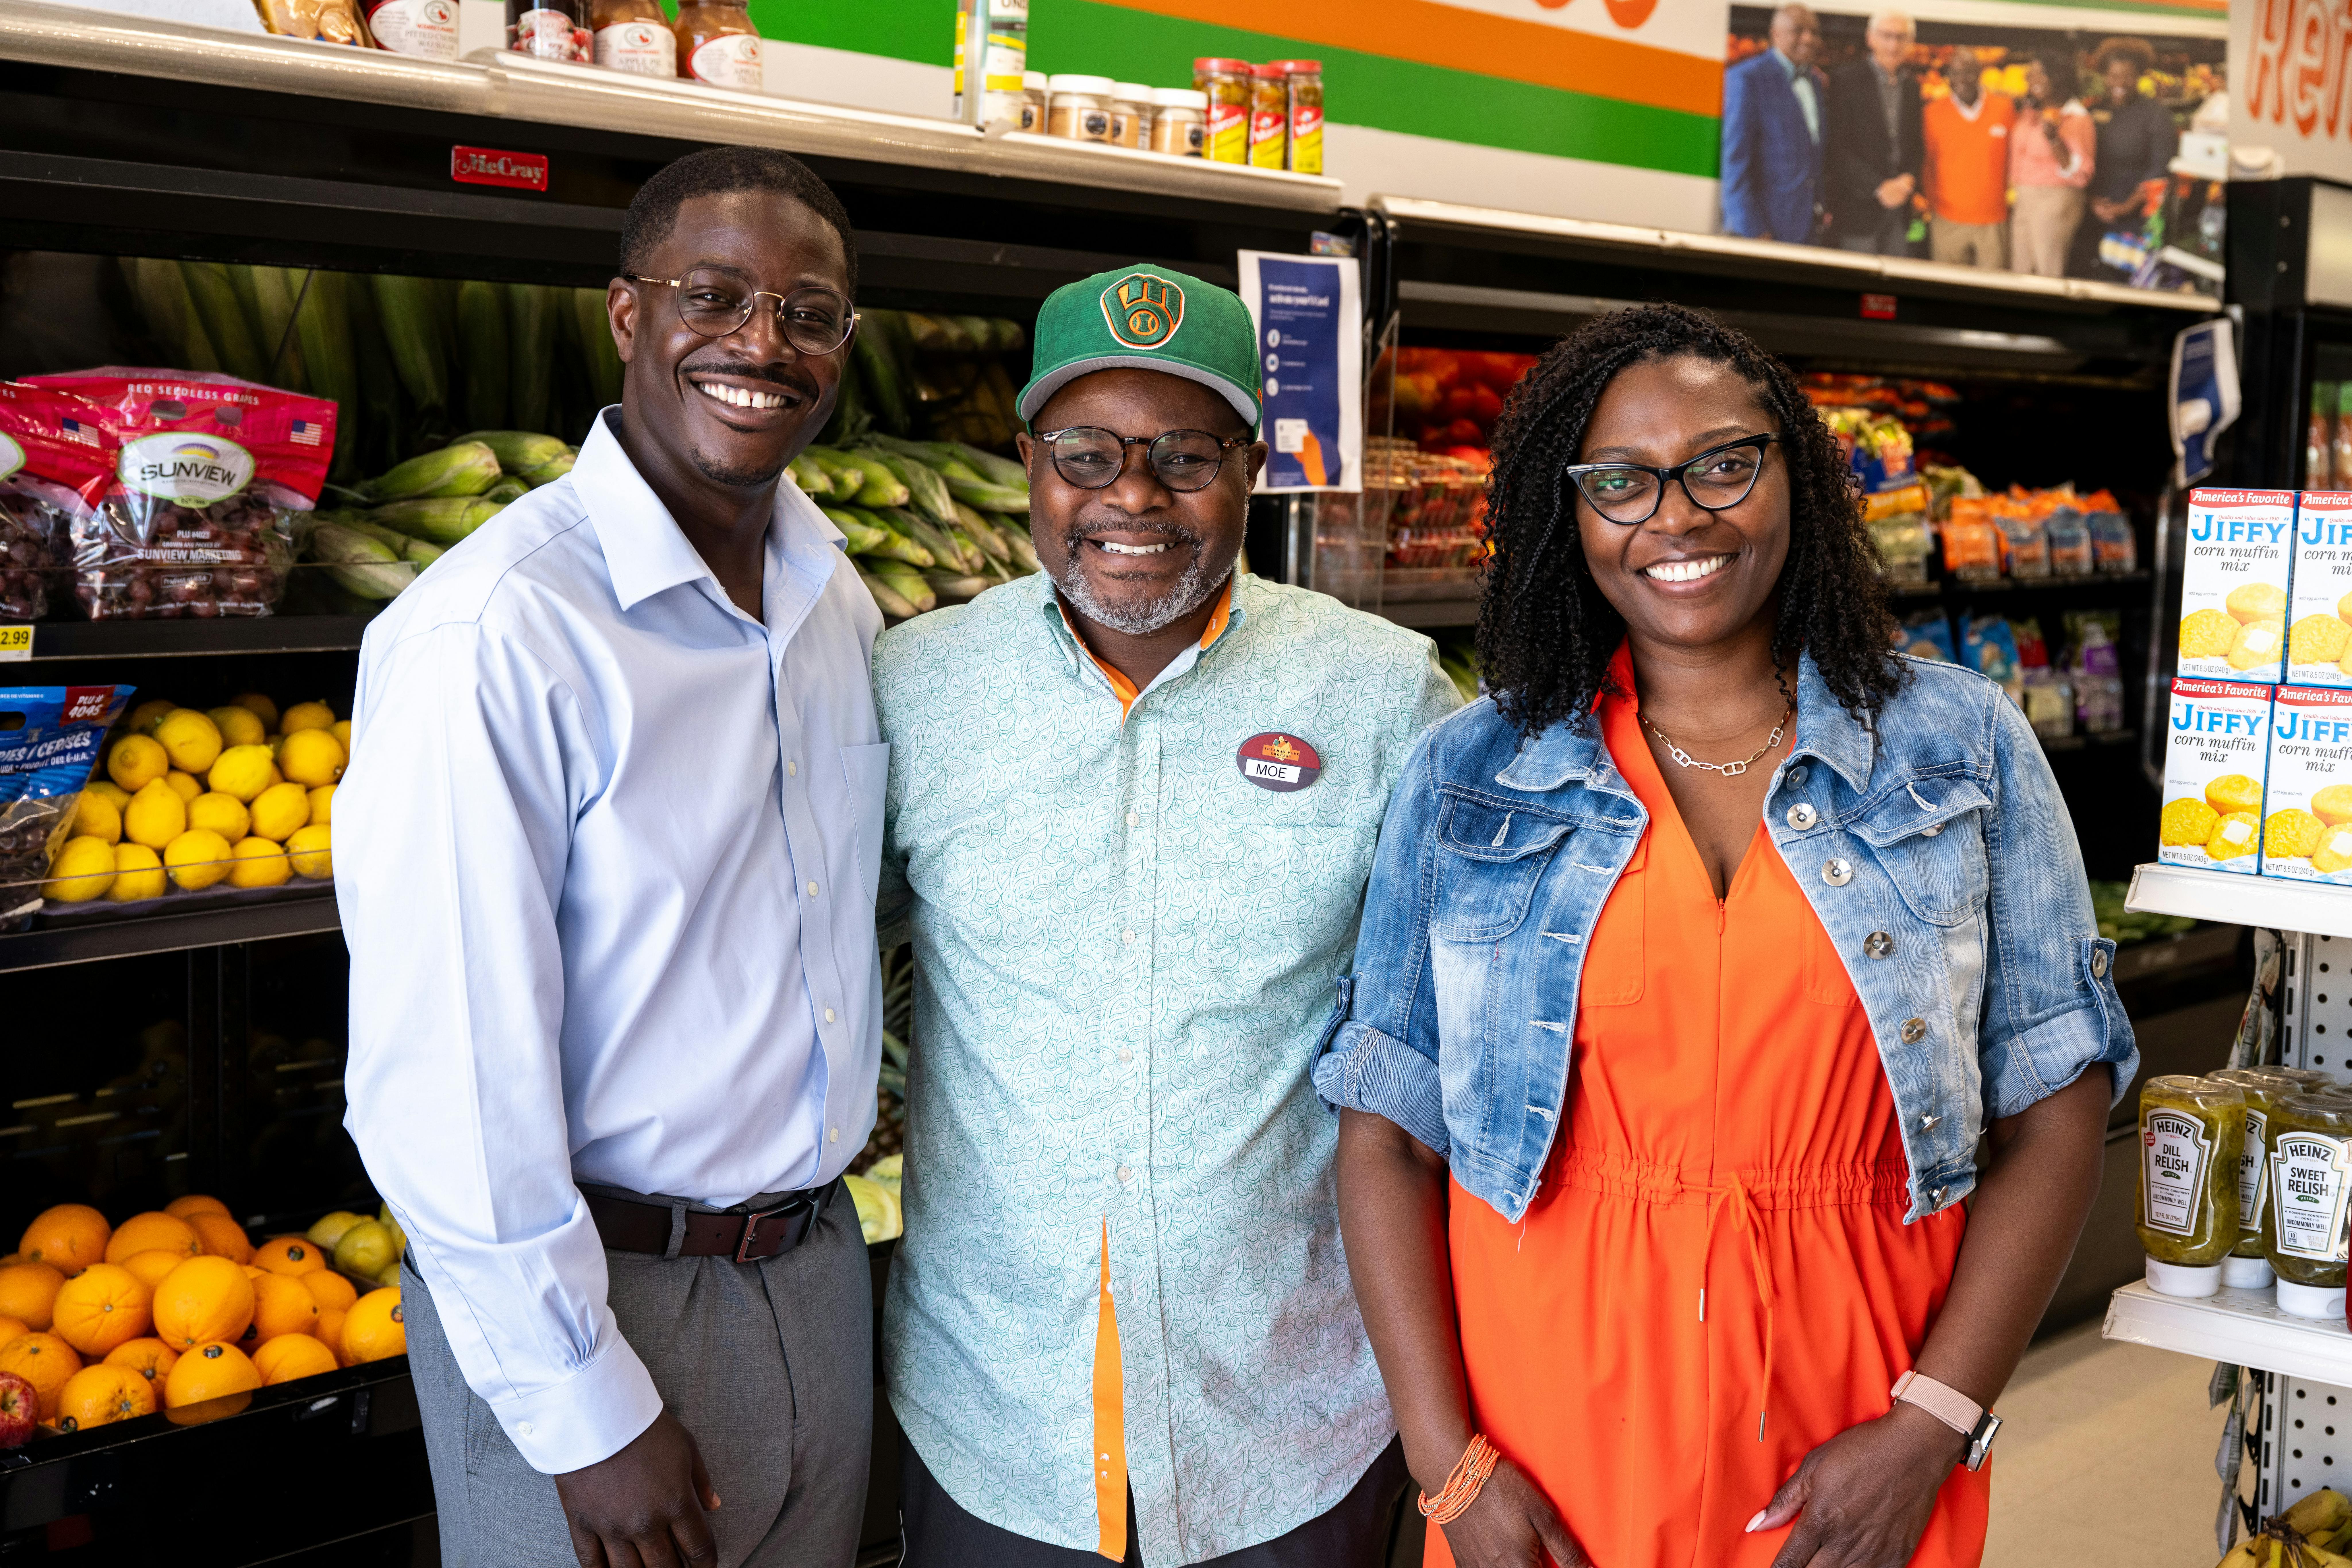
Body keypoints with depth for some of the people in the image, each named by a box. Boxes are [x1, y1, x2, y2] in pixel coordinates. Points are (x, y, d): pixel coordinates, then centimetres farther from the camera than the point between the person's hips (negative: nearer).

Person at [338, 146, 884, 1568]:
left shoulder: (838, 596, 3)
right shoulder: (497, 629, -21)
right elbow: (444, 1081, -21)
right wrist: (586, 1415, -16)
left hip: (819, 1271, 7)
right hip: (588, 1297, -7)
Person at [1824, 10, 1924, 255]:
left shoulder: (1915, 86, 12)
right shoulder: (1845, 80, -4)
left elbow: (1919, 145, 17)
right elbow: (1838, 147, -9)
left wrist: (1909, 179, -5)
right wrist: (1878, 187, -14)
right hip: (1859, 205, -4)